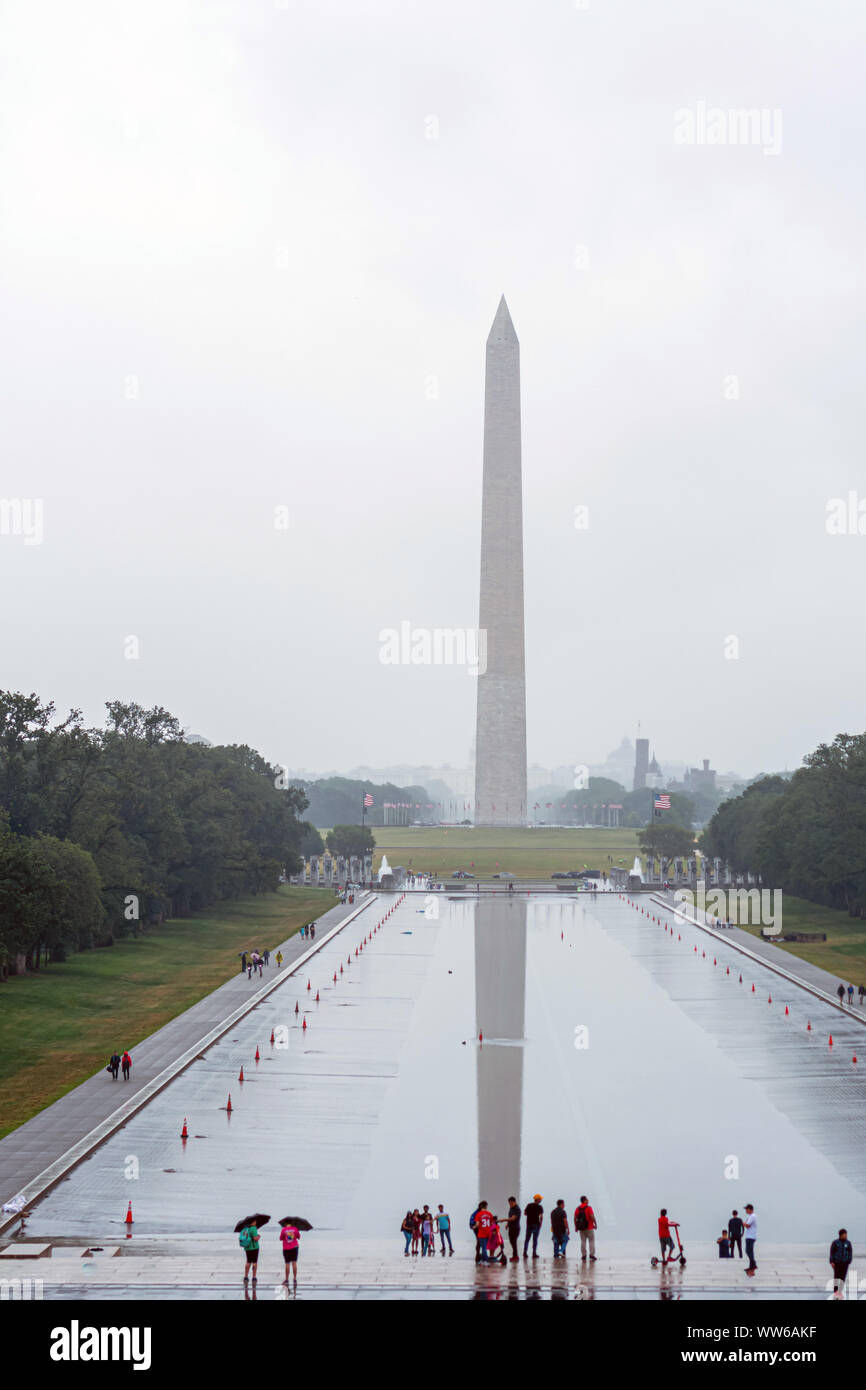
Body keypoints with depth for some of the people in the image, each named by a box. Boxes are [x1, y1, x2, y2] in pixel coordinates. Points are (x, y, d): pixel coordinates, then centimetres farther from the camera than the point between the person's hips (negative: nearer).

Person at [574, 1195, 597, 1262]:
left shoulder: (577, 1209, 4)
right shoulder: (588, 1208, -11)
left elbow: (575, 1218, 3)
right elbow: (592, 1217, -18)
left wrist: (576, 1227, 11)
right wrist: (595, 1224, -7)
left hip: (581, 1228, 4)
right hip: (589, 1227, -4)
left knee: (583, 1241, 7)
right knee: (592, 1241, 3)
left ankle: (583, 1255, 3)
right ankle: (592, 1254, -5)